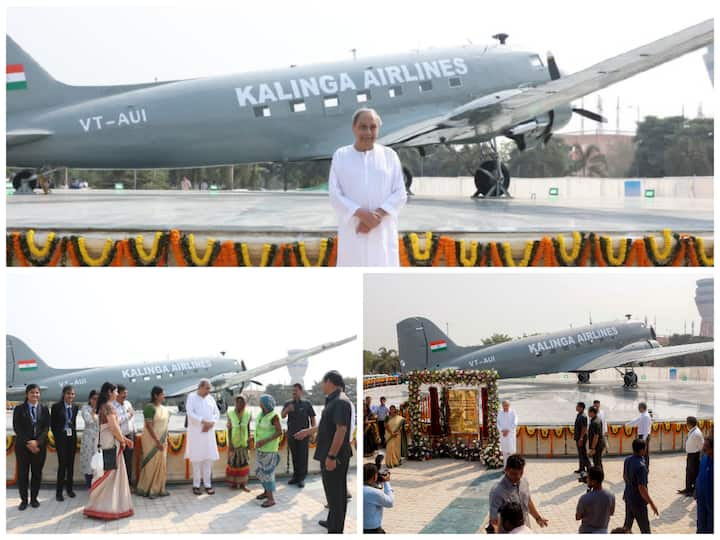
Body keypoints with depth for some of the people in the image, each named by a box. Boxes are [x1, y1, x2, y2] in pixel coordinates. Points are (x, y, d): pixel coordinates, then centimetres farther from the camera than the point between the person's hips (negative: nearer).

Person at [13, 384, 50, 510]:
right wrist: (28, 443, -12)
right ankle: (24, 499, 8)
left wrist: (37, 442, -14)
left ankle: (34, 498, 14)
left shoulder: (44, 409, 6)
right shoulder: (19, 409, 2)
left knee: (37, 472, 4)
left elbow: (46, 427, 0)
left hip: (39, 446, 1)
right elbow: (17, 428, -4)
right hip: (22, 446, -1)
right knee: (22, 473, 0)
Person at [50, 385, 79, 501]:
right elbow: (53, 424, -1)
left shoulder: (75, 407, 7)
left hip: (72, 438, 4)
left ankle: (69, 488, 20)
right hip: (61, 438, -4)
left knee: (71, 464, 9)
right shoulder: (56, 407, -6)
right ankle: (59, 492, -1)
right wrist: (57, 437, -1)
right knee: (62, 464, -7)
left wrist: (73, 433, 6)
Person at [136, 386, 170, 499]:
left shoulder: (164, 408, 10)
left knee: (161, 464, 9)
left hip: (162, 440, 8)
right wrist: (157, 441, -22)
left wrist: (165, 440, 11)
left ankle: (159, 488, 15)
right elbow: (149, 426, -20)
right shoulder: (149, 408, -15)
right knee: (151, 464, -3)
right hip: (151, 439, -8)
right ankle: (146, 489, 5)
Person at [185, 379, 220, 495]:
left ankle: (207, 484, 9)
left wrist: (211, 424, -8)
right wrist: (204, 422, -20)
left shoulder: (210, 398, 10)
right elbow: (190, 413, -17)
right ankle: (196, 485, 4)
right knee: (197, 459, -2)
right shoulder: (191, 397, -4)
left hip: (208, 433, 4)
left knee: (208, 458, 3)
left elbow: (217, 413, 10)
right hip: (196, 432, -4)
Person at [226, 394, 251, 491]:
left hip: (244, 442, 2)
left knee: (244, 462, 4)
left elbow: (248, 428, 3)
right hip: (234, 441, -2)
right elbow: (229, 429, -7)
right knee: (233, 461, 4)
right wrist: (230, 443, -11)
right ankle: (234, 482, 14)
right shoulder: (230, 413, -10)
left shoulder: (247, 414, -5)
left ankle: (243, 484, 9)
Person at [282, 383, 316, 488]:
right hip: (291, 435, 3)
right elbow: (282, 416, -4)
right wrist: (287, 410, -26)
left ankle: (301, 478, -2)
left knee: (302, 457, -4)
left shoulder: (307, 404, 1)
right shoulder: (288, 404, 7)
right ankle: (295, 476, 17)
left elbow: (312, 419, 2)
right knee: (294, 456, 8)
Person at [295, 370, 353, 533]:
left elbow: (341, 430, -25)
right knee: (334, 490, 20)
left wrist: (331, 456, -26)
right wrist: (307, 431, 41)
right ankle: (333, 522, 33)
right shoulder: (333, 401, 13)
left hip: (334, 456, -10)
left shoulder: (341, 402, -19)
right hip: (329, 454, 10)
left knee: (335, 492, -3)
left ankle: (335, 531, 2)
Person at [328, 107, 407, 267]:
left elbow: (400, 194, 0)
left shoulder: (390, 155, 4)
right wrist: (363, 215, -18)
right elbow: (335, 196, -4)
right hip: (353, 230, 0)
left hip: (382, 231, 0)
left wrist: (378, 215, -16)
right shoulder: (340, 156, 2)